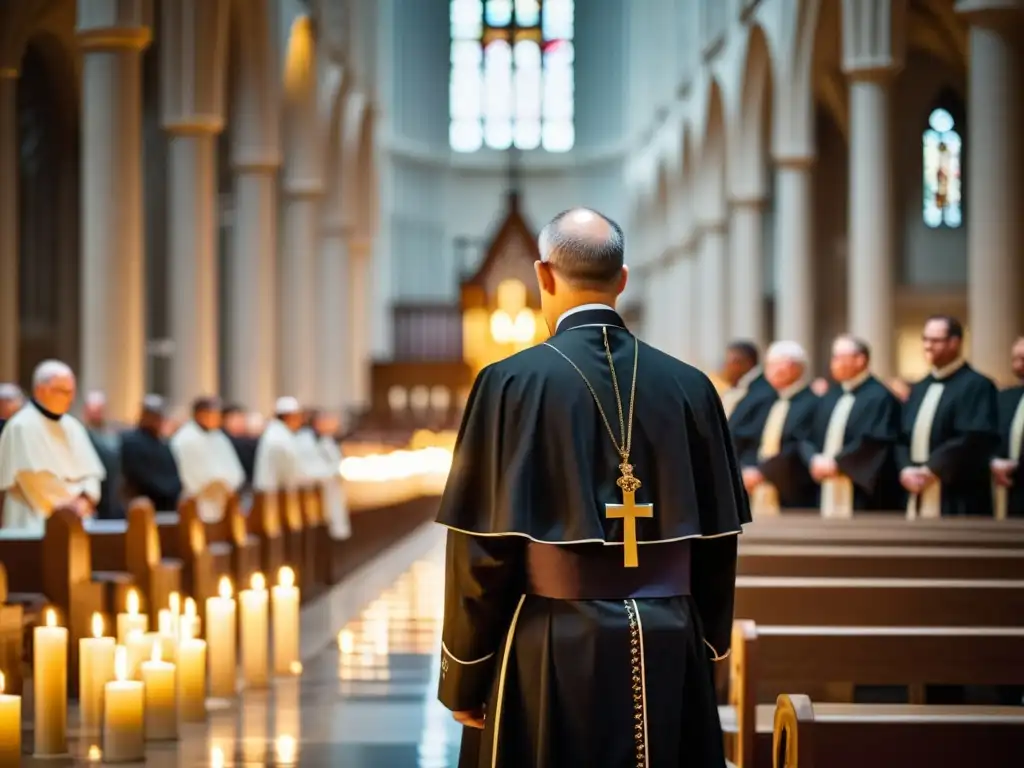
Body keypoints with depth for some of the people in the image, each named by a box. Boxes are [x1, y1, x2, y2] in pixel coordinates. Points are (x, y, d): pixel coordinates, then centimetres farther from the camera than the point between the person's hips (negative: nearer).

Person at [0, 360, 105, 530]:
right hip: (36, 521, -7)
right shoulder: (23, 426, -8)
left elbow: (90, 471, 12)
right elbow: (35, 478, -14)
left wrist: (85, 498, -8)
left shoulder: (72, 426, 14)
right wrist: (68, 502, -11)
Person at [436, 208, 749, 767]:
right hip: (669, 656, 3)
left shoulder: (513, 383, -9)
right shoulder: (690, 387, 1)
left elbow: (483, 545, -9)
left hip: (550, 660, -3)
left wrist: (462, 678, 0)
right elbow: (717, 542, 6)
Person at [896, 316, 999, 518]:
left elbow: (975, 439, -17)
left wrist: (931, 470, -15)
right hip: (918, 497, 7)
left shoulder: (977, 386, -7)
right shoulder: (920, 389, 18)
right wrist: (906, 469, -4)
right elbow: (903, 437, 16)